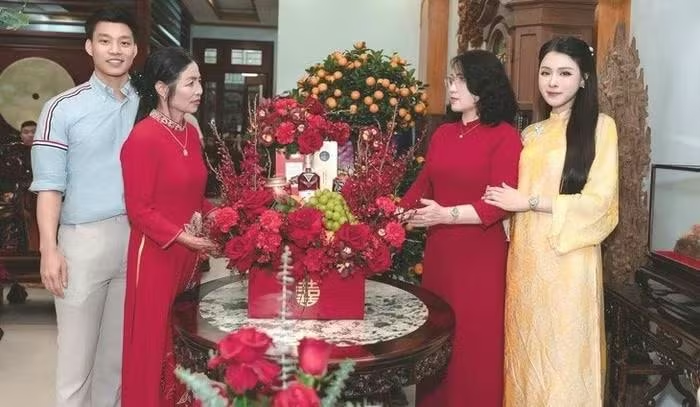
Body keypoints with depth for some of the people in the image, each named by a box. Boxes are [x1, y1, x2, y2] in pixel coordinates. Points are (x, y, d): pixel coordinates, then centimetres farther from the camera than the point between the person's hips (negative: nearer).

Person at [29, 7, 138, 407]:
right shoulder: (63, 109, -2)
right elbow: (50, 185, -5)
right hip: (84, 239, -3)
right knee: (78, 351, 5)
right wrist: (49, 248, -12)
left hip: (139, 238, 3)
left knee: (120, 349, 15)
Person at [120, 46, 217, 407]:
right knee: (154, 342, 6)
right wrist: (182, 237, -22)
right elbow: (139, 209, -15)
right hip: (156, 254, -7)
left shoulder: (190, 133, 8)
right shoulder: (143, 137, -16)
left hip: (189, 253, 7)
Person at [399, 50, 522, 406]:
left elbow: (499, 204, -15)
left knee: (474, 345, 2)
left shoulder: (505, 137, -8)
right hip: (439, 253, 6)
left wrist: (444, 215, -19)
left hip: (481, 257, -6)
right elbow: (422, 185, 9)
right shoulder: (442, 134, 11)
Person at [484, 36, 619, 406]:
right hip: (525, 257, 5)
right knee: (526, 348, 11)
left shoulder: (599, 126, -3)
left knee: (563, 351, 2)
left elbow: (599, 201, -11)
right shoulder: (530, 134, 14)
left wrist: (529, 202, -11)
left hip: (567, 259, -5)